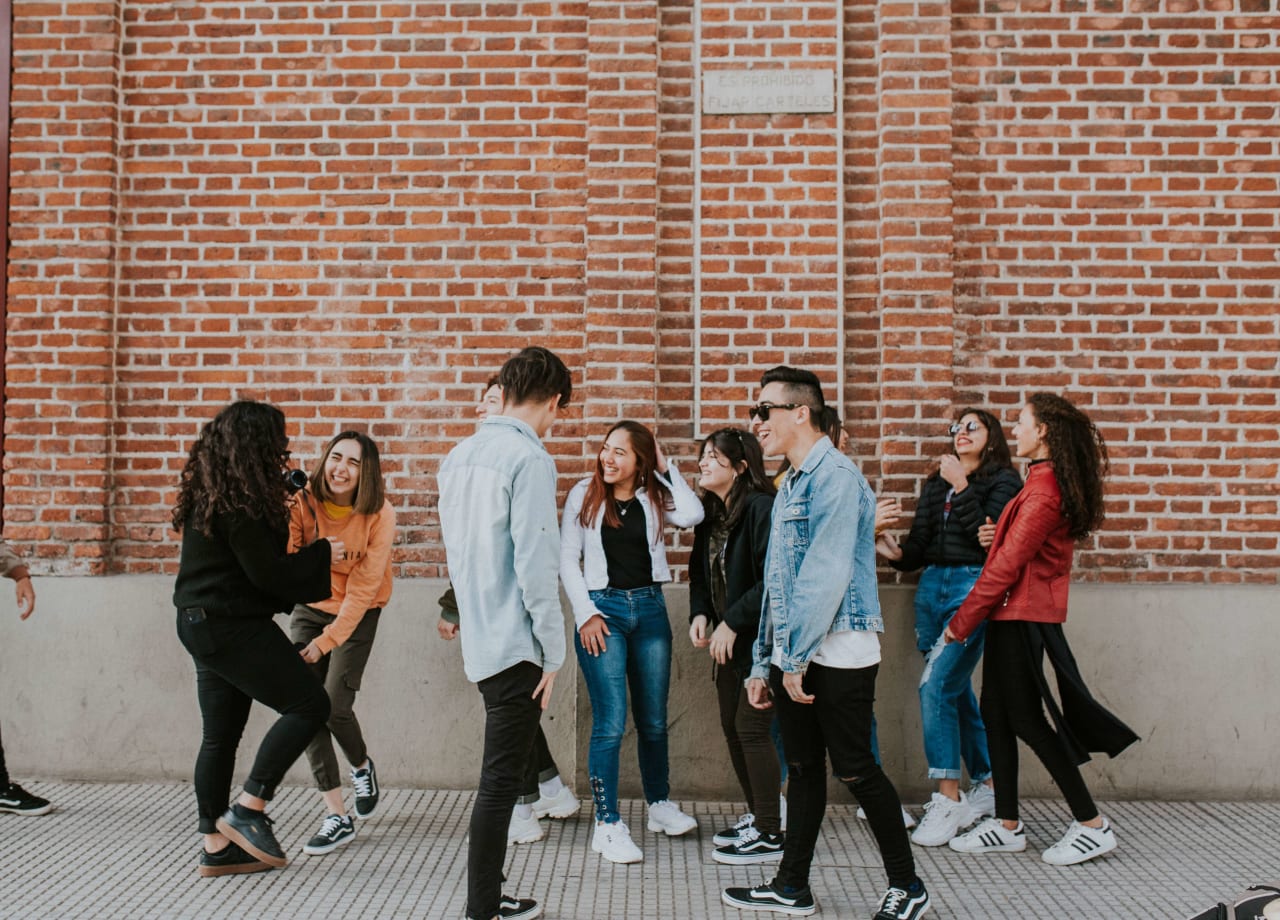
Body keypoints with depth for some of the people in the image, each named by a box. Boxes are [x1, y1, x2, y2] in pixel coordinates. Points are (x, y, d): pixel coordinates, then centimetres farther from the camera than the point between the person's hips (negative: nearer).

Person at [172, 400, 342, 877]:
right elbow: (267, 572, -19)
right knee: (308, 703, -4)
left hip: (203, 623, 10)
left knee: (222, 735, 13)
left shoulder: (210, 493, 10)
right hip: (232, 626, -10)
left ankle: (217, 846, 19)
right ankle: (248, 809, -2)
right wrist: (323, 554, -6)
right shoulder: (240, 502, -20)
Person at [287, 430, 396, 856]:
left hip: (357, 614, -2)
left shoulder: (379, 516, -19)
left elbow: (362, 588, -18)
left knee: (334, 705, -12)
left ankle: (361, 765, 24)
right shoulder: (303, 503, -15)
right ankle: (338, 817, 0)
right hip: (309, 608, 3)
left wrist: (326, 640, -21)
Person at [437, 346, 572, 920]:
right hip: (515, 646, -8)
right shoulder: (529, 459, -15)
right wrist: (553, 652, -12)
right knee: (500, 781, -1)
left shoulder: (459, 457, 11)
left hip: (477, 641, 8)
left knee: (500, 775, 18)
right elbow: (535, 565, -19)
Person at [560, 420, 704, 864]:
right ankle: (607, 825, 2)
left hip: (650, 610, 3)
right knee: (610, 724, -6)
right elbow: (567, 559, 0)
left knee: (653, 720, 13)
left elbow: (692, 515, -16)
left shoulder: (654, 498, 5)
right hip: (603, 609, -3)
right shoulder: (584, 494, 0)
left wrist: (666, 467, -6)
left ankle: (660, 805, 31)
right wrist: (585, 613, -8)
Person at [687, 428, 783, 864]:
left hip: (761, 637, -9)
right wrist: (699, 614, -1)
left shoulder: (762, 509, -16)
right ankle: (757, 816, 27)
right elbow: (700, 570, 17)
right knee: (732, 725, 12)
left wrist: (733, 621, -19)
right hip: (726, 638, 9)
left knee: (752, 727, -7)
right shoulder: (711, 513, 11)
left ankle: (770, 834, 3)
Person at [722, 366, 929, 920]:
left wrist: (797, 657, -18)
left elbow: (825, 574, -20)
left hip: (836, 655, -9)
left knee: (854, 770, -2)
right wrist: (764, 663, 16)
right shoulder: (791, 486, 17)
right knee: (803, 769, 12)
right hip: (794, 656, 9)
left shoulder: (835, 476, -13)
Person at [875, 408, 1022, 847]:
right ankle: (987, 785, 24)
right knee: (957, 692, 10)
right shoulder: (935, 482, 18)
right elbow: (920, 545, 14)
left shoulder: (1003, 480, 0)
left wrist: (961, 489, -14)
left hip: (974, 587, -7)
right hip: (932, 587, 7)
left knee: (936, 685, -17)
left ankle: (947, 800, -12)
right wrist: (897, 554, -6)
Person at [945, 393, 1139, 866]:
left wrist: (961, 622, -13)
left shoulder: (1043, 491, -19)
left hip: (1022, 614, -10)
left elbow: (1007, 565, -19)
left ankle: (1092, 825, 8)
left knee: (1025, 718, -2)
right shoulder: (1048, 481, 12)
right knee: (996, 712, 11)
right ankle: (1007, 826, 18)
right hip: (1016, 614, 10)